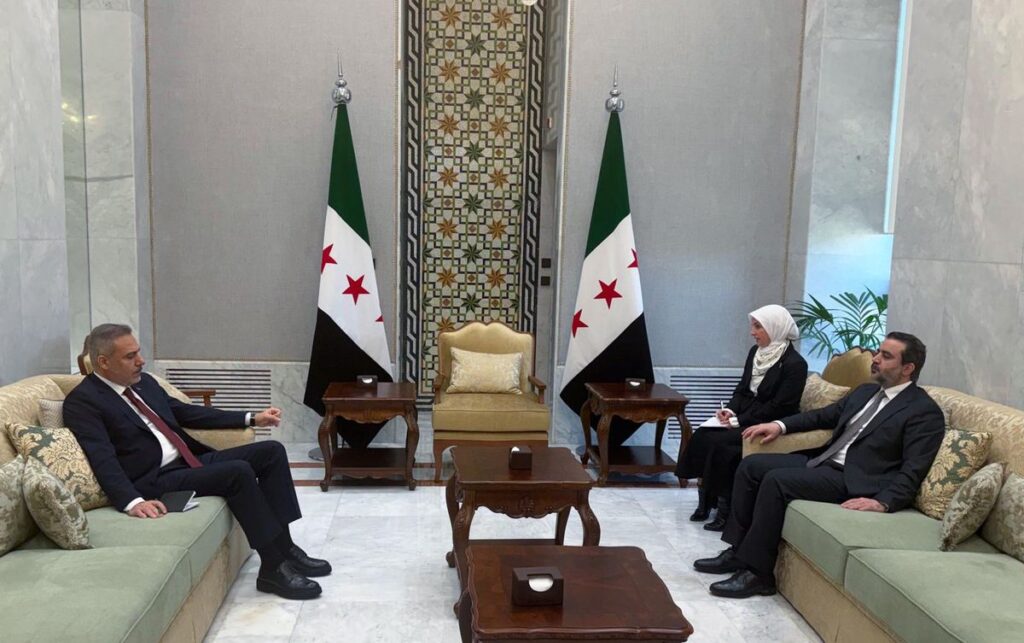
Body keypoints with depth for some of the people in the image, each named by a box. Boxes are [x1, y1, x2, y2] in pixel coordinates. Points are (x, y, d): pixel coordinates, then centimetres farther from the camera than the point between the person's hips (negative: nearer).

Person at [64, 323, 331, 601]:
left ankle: (284, 548, -4)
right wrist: (133, 501, -36)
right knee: (238, 471, -29)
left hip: (192, 461, 9)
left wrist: (251, 418, 18)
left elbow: (186, 412, 22)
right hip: (155, 480, -9)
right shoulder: (82, 401, -9)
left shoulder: (144, 382, 15)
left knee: (271, 451, -4)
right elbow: (103, 460, -20)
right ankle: (274, 567, -20)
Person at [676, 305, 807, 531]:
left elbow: (779, 407, -19)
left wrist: (740, 421, -19)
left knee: (720, 443, -26)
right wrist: (731, 410, -5)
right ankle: (706, 499, -7)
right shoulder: (756, 352, 9)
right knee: (702, 436, -15)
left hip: (770, 426, -7)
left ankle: (725, 508, -12)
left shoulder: (794, 363, -15)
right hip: (744, 417, 7)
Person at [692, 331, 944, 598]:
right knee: (751, 465, -4)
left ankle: (757, 573, -17)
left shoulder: (925, 411, -7)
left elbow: (913, 470, -15)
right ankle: (738, 550, 2)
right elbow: (824, 415, 27)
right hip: (823, 460, 9)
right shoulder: (865, 392, 18)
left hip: (853, 479, -9)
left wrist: (882, 502, -29)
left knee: (776, 480, -26)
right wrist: (780, 425, 14)